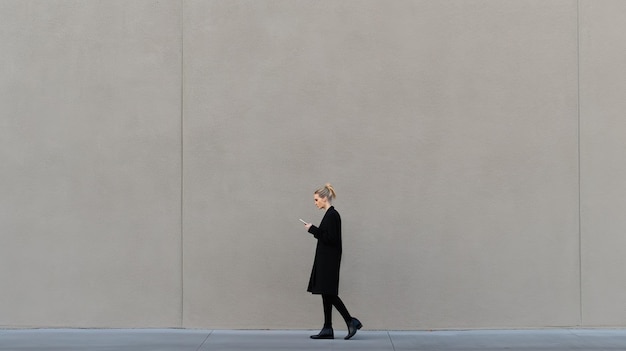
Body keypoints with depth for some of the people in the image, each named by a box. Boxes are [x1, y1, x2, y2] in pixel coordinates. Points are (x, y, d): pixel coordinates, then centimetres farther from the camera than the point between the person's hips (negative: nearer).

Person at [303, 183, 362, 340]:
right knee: (326, 293, 8)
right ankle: (327, 330, 10)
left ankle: (351, 322, -3)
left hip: (329, 261, -10)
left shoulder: (332, 215, -15)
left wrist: (313, 230, -16)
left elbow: (331, 239, -21)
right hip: (326, 260, 10)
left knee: (329, 293, -8)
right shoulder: (330, 214, 15)